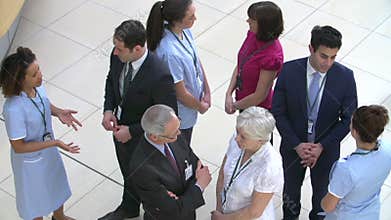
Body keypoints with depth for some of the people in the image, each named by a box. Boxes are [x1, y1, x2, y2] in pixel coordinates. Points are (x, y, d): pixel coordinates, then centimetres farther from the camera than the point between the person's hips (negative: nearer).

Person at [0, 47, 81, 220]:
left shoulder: (37, 86, -19)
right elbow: (18, 147, -29)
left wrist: (58, 112, -16)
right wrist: (54, 143, -30)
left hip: (48, 151, 7)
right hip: (31, 160, -7)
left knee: (57, 185, 33)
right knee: (36, 198, 22)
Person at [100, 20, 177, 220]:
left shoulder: (160, 76, -37)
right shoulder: (118, 56, -17)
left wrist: (131, 131, -23)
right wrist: (108, 110, -9)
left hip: (142, 138, -6)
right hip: (119, 126, 6)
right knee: (127, 172, 32)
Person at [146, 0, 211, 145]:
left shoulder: (184, 30, -14)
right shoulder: (170, 53, -39)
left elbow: (196, 60, 3)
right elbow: (181, 94, -26)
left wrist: (206, 91, 3)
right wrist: (200, 106, -8)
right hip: (181, 113, -7)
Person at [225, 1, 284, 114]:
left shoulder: (272, 58, -33)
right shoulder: (253, 35, -12)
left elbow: (259, 96, -25)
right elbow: (239, 66, 0)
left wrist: (235, 105, -12)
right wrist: (229, 94, -11)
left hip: (258, 108, -6)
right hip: (244, 99, 6)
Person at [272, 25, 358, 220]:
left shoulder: (345, 77, -21)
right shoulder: (289, 71, -21)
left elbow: (348, 119, -11)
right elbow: (278, 112, -12)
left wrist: (321, 146, -17)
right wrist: (297, 145, -17)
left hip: (326, 149, 0)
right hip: (293, 146, 1)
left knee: (321, 190, 24)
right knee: (291, 186, 27)